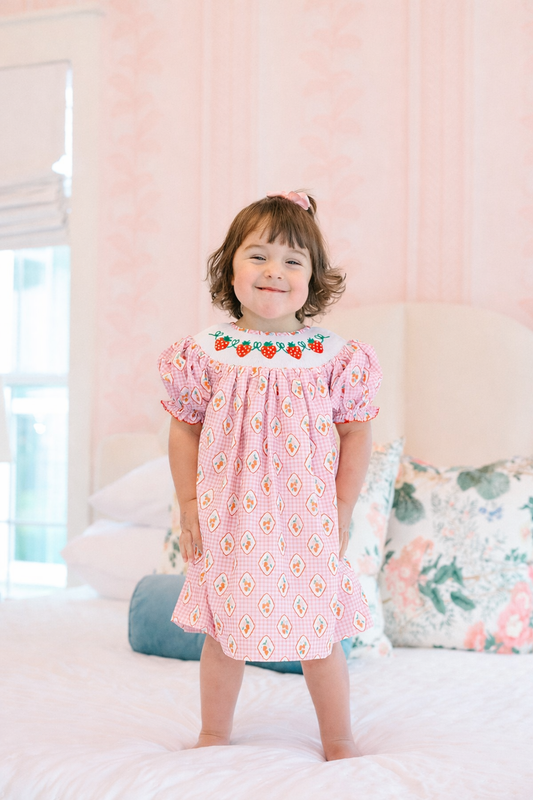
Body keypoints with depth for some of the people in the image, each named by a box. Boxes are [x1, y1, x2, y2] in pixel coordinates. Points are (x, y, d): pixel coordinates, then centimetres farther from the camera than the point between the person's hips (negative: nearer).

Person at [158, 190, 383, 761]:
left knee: (319, 637, 9)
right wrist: (188, 506, 0)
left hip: (308, 523, 0)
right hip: (227, 522, 1)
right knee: (223, 633, 13)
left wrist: (342, 511, -1)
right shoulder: (207, 354, -5)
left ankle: (339, 744, 30)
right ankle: (213, 736, 34)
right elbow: (184, 430, 4)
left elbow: (356, 435, 1)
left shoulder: (334, 358, -6)